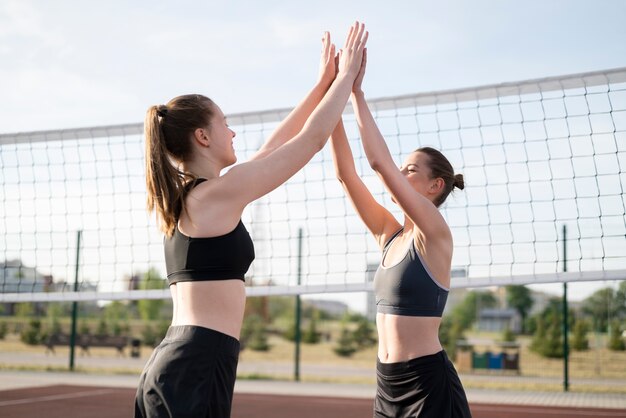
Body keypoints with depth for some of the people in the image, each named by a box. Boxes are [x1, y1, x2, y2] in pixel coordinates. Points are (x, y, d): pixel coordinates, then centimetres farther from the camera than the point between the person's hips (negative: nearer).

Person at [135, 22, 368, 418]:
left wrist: (324, 83, 27)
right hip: (195, 370, -9)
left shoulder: (184, 196, 14)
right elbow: (313, 138, -5)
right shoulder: (218, 192, -11)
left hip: (170, 366, 9)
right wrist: (346, 76, 9)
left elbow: (273, 147, 23)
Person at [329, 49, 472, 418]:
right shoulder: (390, 234, 9)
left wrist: (356, 91, -18)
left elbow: (380, 162, -20)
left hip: (429, 384, -7)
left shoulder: (435, 234, -10)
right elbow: (345, 172, 3)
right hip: (388, 384, 7)